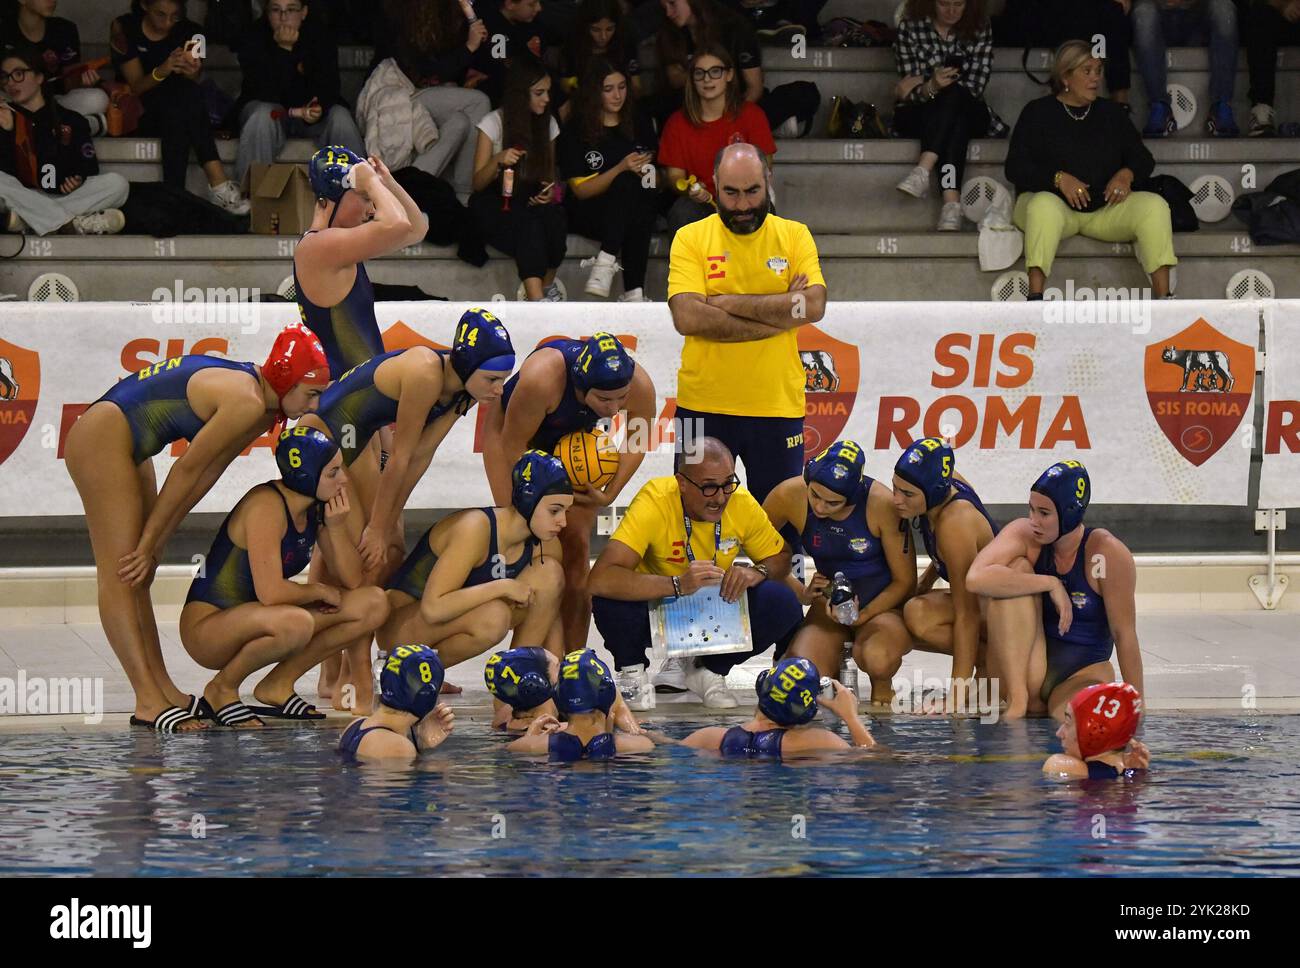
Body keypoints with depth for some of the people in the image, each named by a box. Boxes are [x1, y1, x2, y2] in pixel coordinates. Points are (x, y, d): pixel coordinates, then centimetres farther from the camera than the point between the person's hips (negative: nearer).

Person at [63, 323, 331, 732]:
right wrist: (149, 542, -7)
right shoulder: (246, 403, -22)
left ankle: (162, 688, 11)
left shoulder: (264, 409, 8)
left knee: (138, 575, 9)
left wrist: (154, 543, 6)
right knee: (121, 573, -12)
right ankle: (149, 701, -17)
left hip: (125, 448, 11)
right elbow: (188, 471, -16)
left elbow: (204, 475, 9)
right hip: (100, 440, -11)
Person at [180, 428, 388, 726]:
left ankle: (278, 685, 4)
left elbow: (353, 580, 4)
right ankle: (221, 689, -13)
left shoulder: (318, 507, 3)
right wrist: (319, 591, -12)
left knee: (375, 604, 0)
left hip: (256, 625, 9)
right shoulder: (266, 506, -23)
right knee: (295, 622, -40)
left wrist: (334, 528, -10)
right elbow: (271, 592, -31)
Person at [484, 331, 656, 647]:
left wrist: (610, 493, -16)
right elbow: (514, 444, -29)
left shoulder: (640, 386, -31)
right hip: (513, 428, -4)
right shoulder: (541, 378, -44)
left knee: (576, 544, -2)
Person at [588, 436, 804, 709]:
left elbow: (780, 560, -3)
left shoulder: (742, 504, -19)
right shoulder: (654, 502, -31)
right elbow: (599, 579, -41)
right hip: (656, 611, -3)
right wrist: (678, 584, -49)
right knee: (609, 598, -36)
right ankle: (632, 673, -3)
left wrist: (757, 572, -28)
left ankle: (708, 669, 3)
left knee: (781, 603, -23)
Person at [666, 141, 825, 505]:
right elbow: (687, 317, -14)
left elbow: (814, 306, -10)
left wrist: (726, 302, -13)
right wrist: (776, 313, -15)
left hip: (778, 405, 1)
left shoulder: (795, 235, 5)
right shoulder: (691, 238, 0)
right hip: (703, 405, -1)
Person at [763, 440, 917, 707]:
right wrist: (800, 593, -9)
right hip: (830, 605, 3)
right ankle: (836, 663, 11)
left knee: (876, 658, -39)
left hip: (882, 605, -3)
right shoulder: (789, 496, -14)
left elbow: (905, 582, -10)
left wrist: (862, 616, -22)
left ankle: (882, 685, 1)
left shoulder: (882, 504, -20)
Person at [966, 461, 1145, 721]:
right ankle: (1018, 700, -23)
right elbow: (976, 579, -27)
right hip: (1024, 673, 5)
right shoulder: (1023, 534, -8)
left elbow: (1124, 634, -11)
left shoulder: (1108, 553, -14)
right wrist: (1051, 584, -26)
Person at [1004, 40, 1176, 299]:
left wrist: (1127, 174, -8)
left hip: (1105, 209, 3)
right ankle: (1035, 299, -48)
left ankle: (1162, 298, -31)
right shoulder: (1038, 113, 6)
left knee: (1154, 205, -24)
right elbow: (1015, 167, -2)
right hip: (1055, 203, -3)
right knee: (1044, 205, -39)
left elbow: (1143, 159, 17)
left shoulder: (1111, 113, 17)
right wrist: (1058, 178, -19)